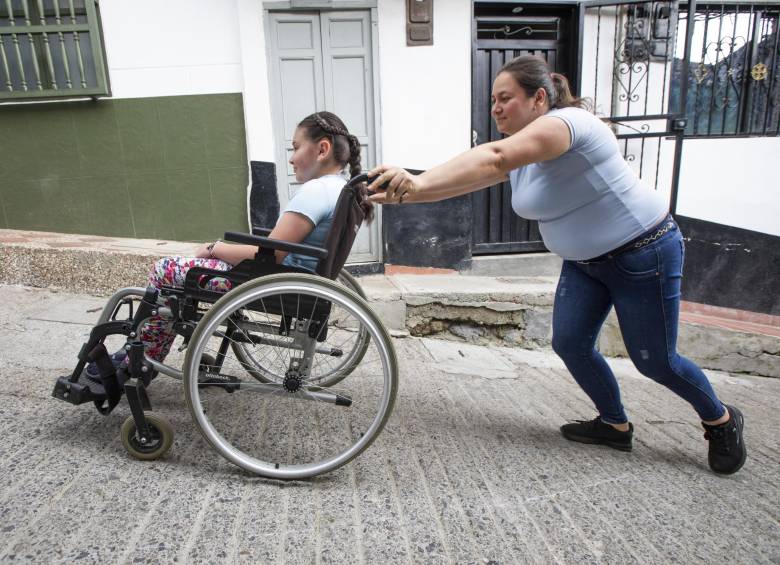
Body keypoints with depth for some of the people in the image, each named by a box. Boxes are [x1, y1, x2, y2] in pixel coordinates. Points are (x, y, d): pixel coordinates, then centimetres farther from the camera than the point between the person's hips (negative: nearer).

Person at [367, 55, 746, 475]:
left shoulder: (566, 121, -26)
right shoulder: (518, 150, 2)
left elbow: (493, 158, -44)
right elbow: (469, 179, -10)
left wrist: (417, 182, -53)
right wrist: (404, 195, -24)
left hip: (643, 254, -8)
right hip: (584, 261, 8)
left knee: (655, 361, 2)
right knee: (570, 344, 3)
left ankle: (722, 421, 31)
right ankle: (615, 425, 27)